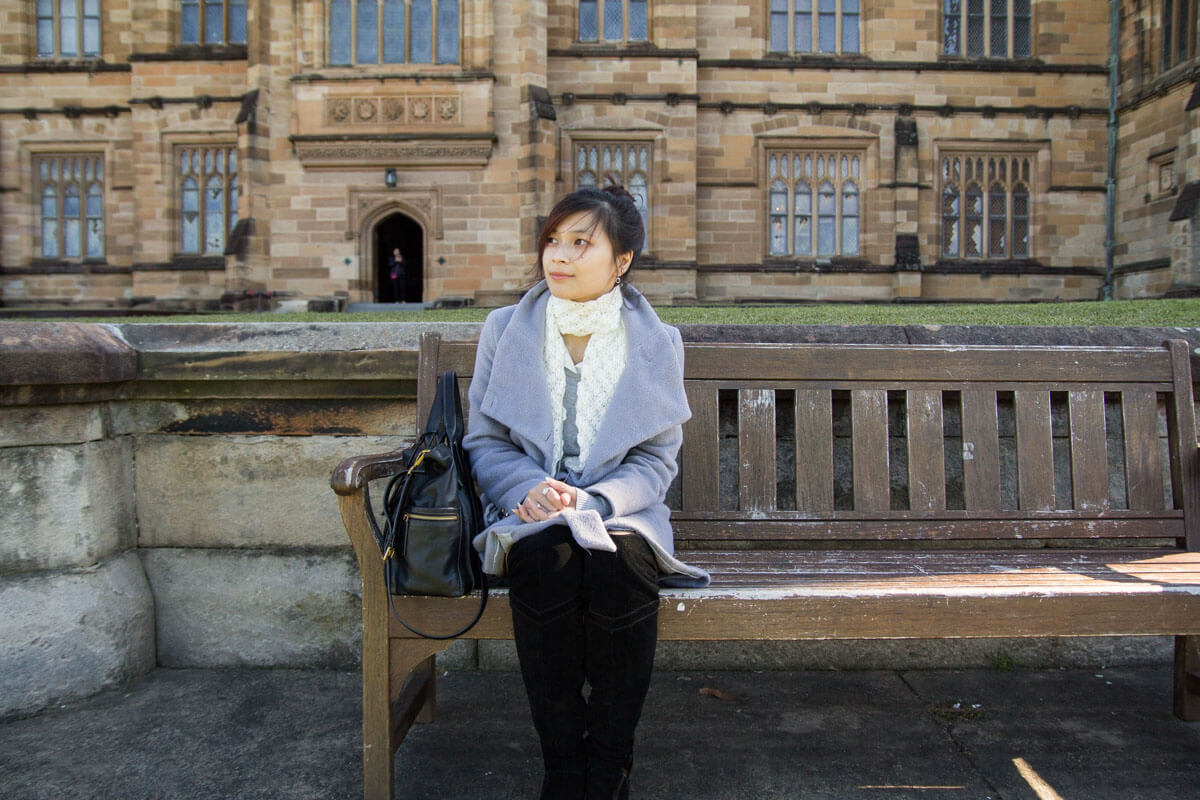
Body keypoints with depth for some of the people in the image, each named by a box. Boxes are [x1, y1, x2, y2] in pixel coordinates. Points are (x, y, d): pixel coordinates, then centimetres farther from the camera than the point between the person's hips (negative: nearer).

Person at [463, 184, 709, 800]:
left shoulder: (657, 344, 4)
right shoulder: (504, 331, 6)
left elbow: (657, 460, 3)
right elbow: (483, 440, 7)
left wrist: (594, 501, -16)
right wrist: (528, 489, -14)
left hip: (620, 513, 0)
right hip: (530, 516, 1)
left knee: (618, 562, -34)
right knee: (547, 560, -34)